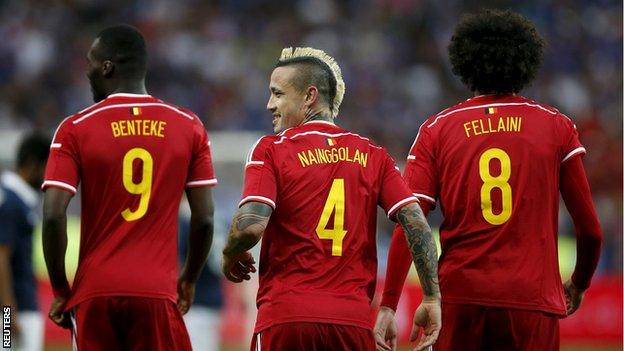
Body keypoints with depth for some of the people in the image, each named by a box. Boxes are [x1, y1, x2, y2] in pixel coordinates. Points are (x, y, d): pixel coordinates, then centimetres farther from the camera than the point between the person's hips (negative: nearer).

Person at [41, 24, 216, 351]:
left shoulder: (76, 129, 0)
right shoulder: (189, 127, 5)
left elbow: (53, 216, -8)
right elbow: (204, 219, 4)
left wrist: (61, 291, 2)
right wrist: (189, 279, 20)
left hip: (94, 293, 0)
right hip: (157, 293, 1)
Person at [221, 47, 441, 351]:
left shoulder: (272, 150, 1)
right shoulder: (372, 155, 11)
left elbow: (251, 225, -12)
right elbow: (415, 221, 2)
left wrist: (231, 255, 9)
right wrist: (432, 298, 4)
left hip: (285, 315, -3)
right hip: (354, 320, 3)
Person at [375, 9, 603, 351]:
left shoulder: (436, 130, 6)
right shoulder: (557, 127, 5)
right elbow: (591, 229, 5)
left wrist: (388, 306, -4)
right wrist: (578, 284, 24)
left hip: (459, 299, 1)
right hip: (532, 302, -1)